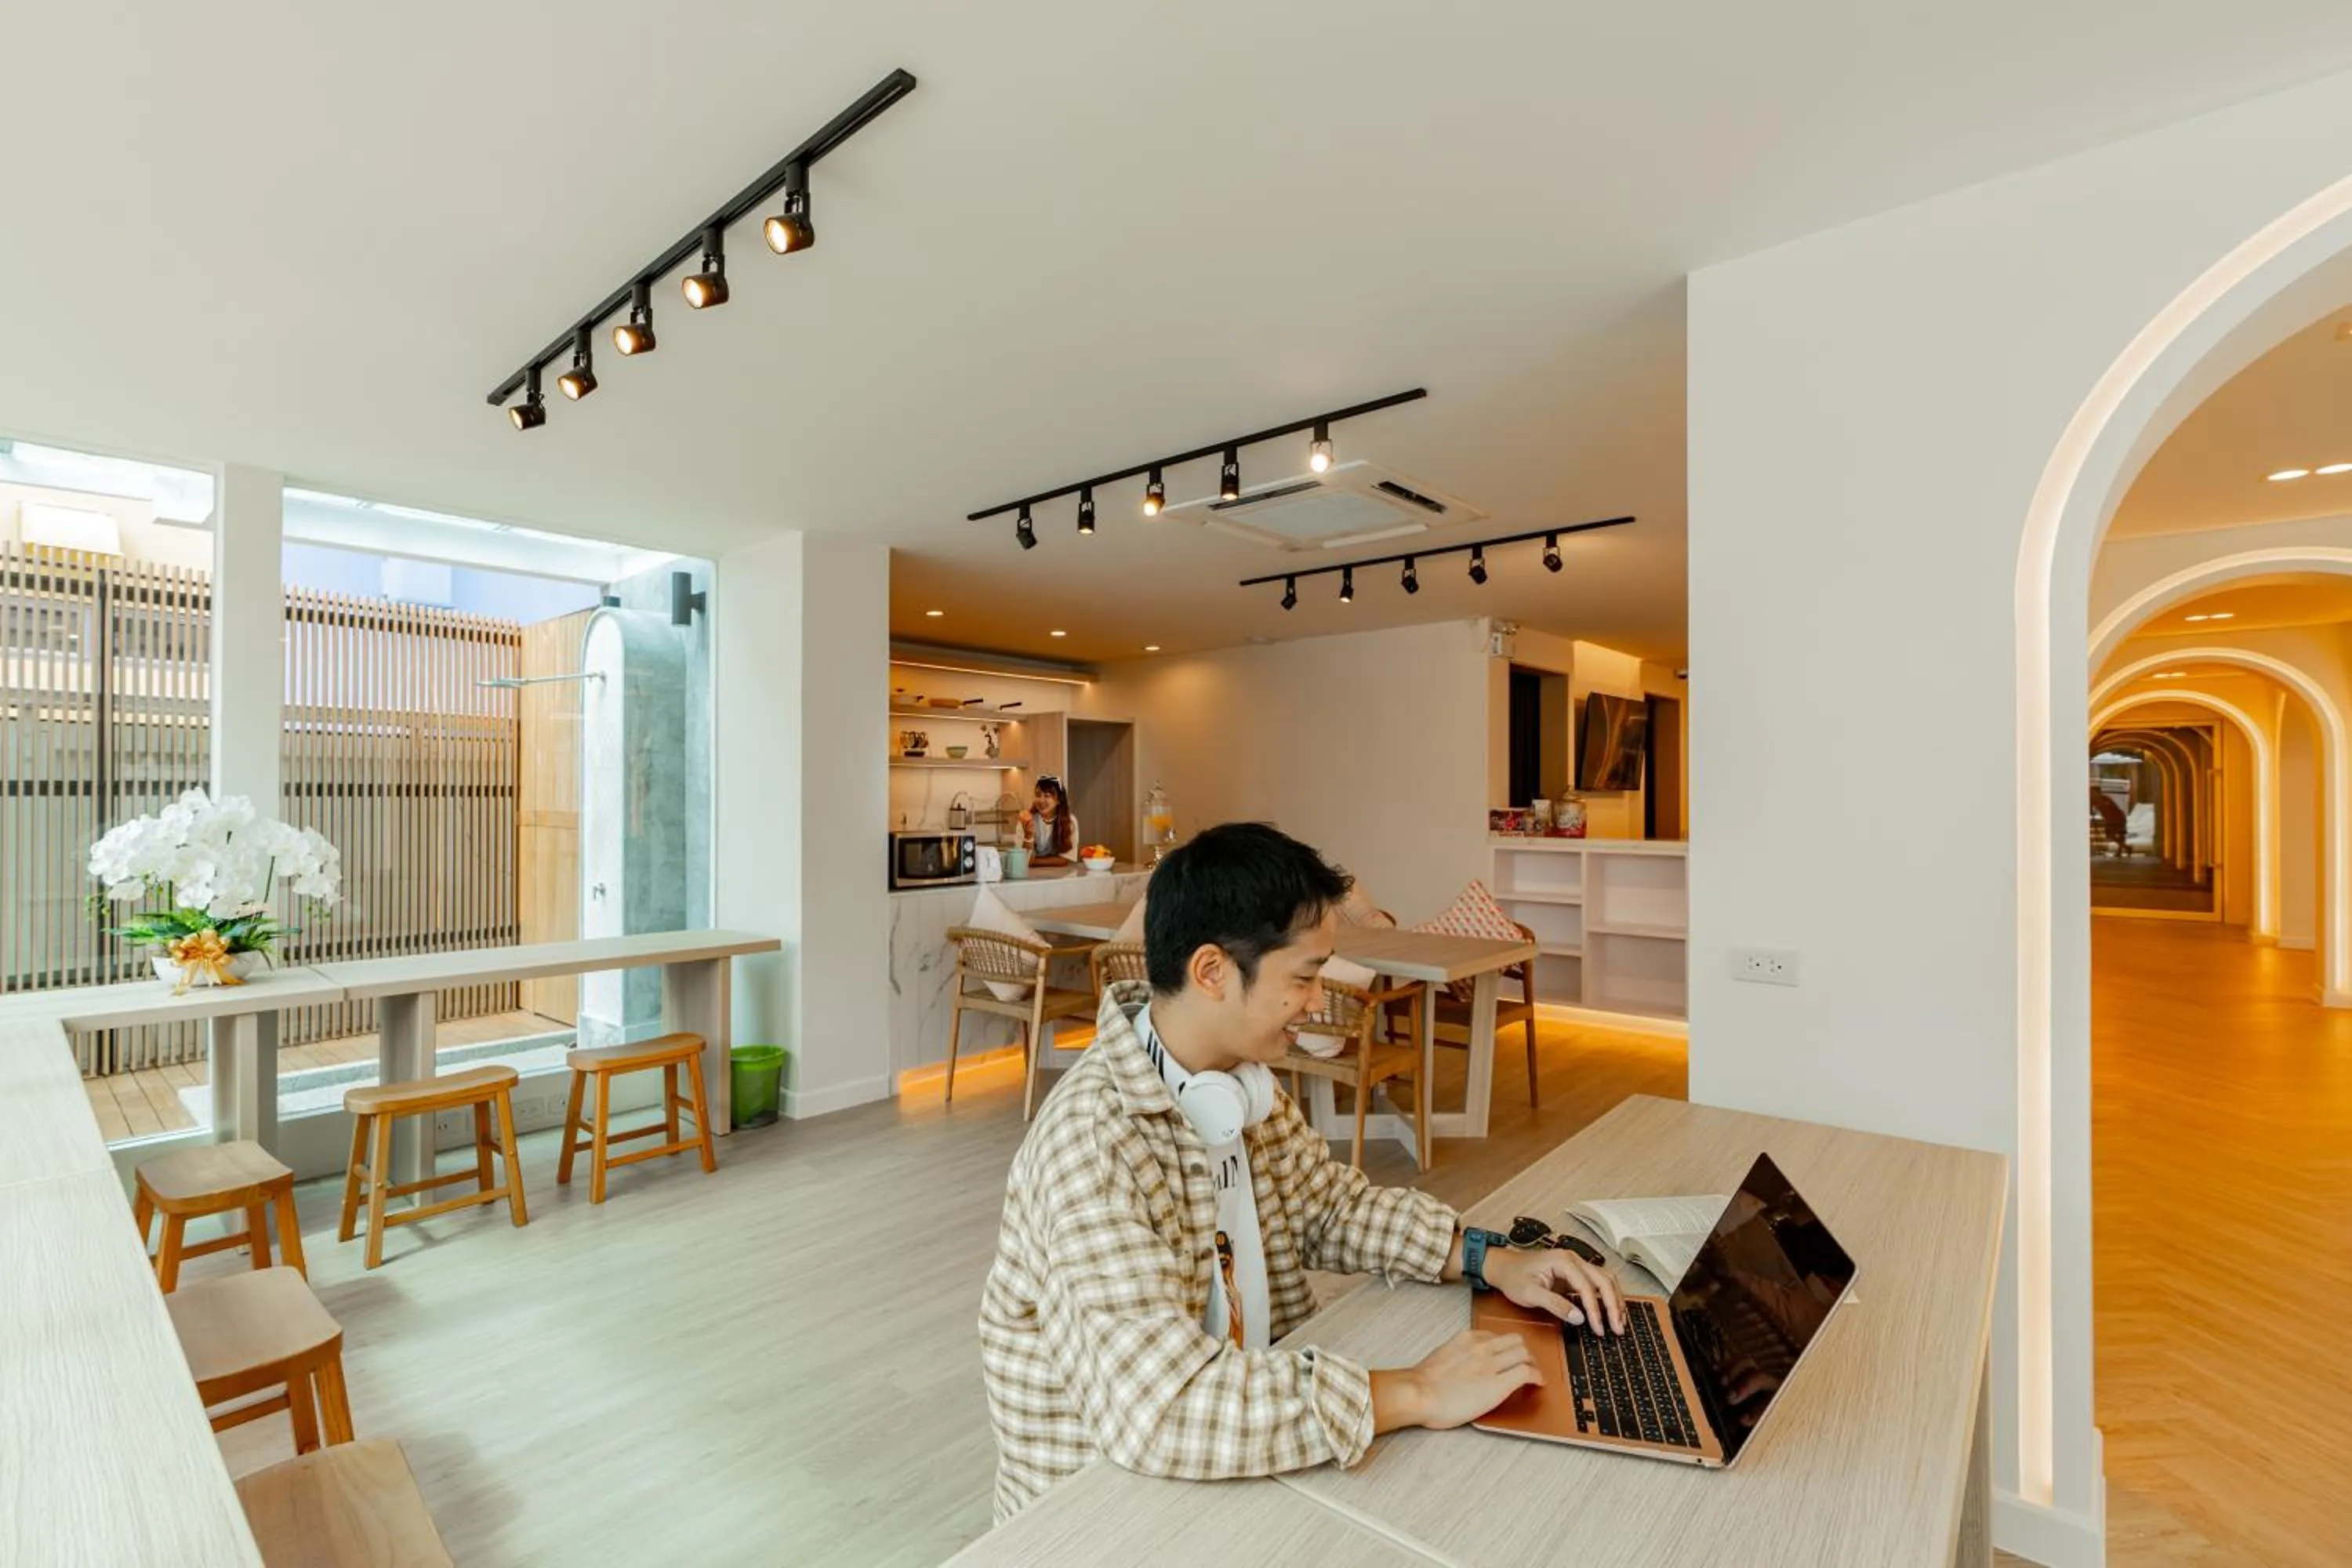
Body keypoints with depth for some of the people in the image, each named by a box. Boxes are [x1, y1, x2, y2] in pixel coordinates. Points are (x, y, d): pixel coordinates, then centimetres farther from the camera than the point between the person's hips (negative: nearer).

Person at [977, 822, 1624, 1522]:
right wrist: (1415, 1394, -30)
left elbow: (1332, 1203, 8)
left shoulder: (1242, 1085, -4)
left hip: (1244, 1441, 7)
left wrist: (1491, 1259, -5)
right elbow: (1155, 1401, -36)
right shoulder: (1093, 1139, -30)